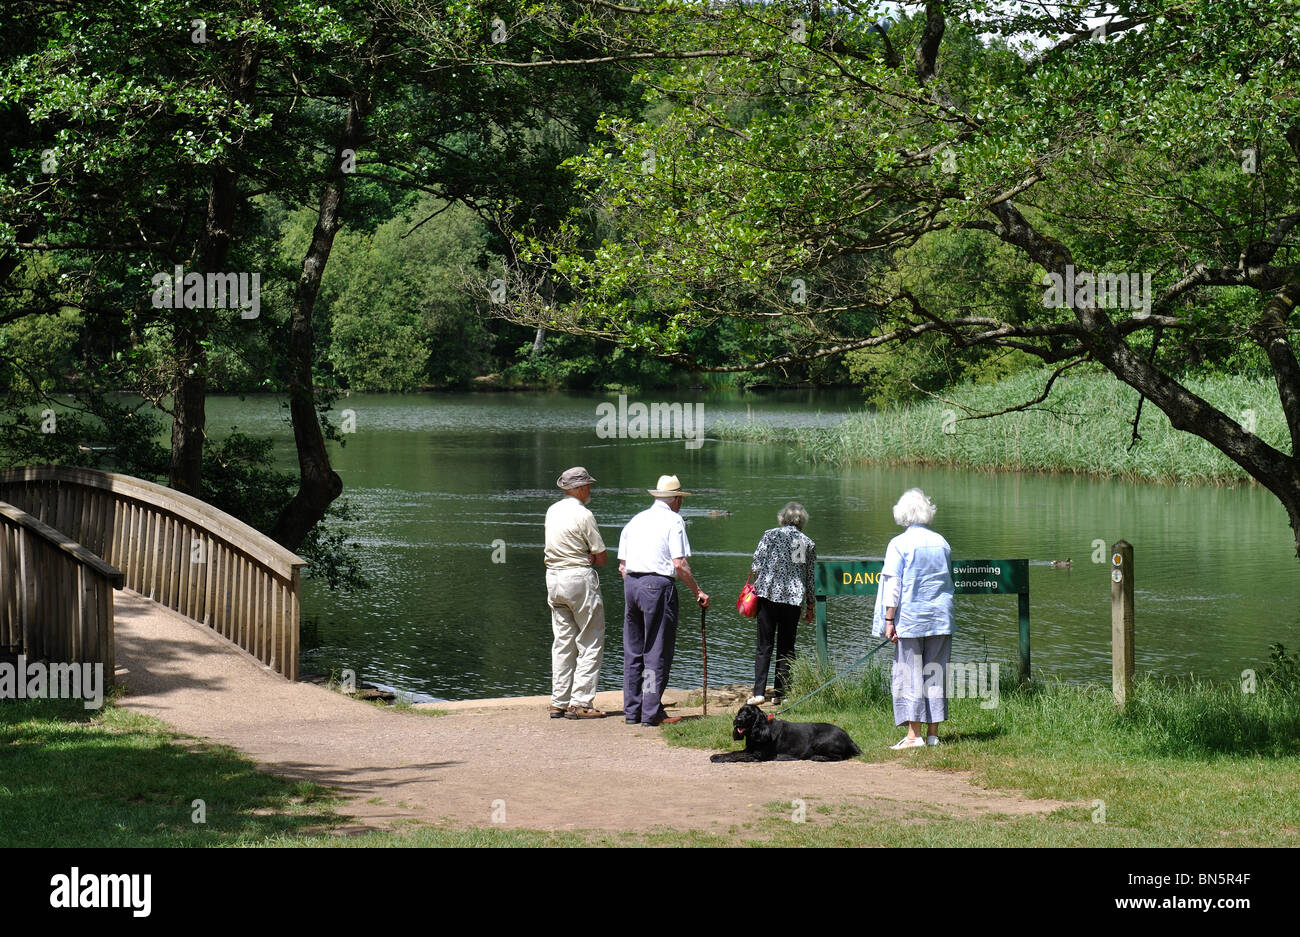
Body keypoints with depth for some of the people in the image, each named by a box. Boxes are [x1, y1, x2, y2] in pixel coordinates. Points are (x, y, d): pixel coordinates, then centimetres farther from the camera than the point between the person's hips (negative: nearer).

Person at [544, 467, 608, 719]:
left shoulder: (552, 512, 10)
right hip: (580, 578, -8)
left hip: (553, 578, 8)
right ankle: (580, 703, -6)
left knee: (563, 640, 13)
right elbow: (601, 557, -10)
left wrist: (584, 557, 4)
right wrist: (589, 558, 8)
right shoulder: (583, 515, -13)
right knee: (591, 641, -1)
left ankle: (558, 702, 12)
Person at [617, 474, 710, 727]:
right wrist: (698, 592, -2)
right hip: (658, 584, -6)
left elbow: (622, 566, 15)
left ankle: (632, 710, 15)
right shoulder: (673, 521, -2)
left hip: (631, 583, 6)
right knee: (657, 651, -2)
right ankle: (651, 712, -4)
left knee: (633, 650, 12)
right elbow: (680, 564, -11)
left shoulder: (636, 520, 17)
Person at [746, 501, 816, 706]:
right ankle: (781, 693, 7)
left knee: (764, 646, 0)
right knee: (786, 647, 10)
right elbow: (810, 577, 11)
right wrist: (811, 606, 18)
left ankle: (759, 692, -8)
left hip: (769, 595, -2)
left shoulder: (770, 535, 3)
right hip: (794, 598, 2)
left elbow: (757, 565, -2)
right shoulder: (808, 543, 9)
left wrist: (756, 588, 13)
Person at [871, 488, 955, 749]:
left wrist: (889, 620, -8)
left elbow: (893, 585, -10)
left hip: (910, 618, -4)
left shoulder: (899, 544, -7)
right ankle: (933, 733, 10)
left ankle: (914, 735, -4)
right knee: (935, 673, 8)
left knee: (910, 673, -1)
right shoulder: (941, 542, 8)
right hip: (940, 618, 5)